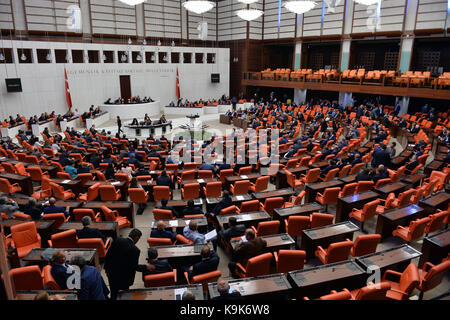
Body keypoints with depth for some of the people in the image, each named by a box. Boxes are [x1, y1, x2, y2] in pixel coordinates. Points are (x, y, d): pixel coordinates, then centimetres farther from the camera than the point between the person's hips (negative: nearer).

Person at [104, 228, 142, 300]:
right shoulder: (135, 250, -24)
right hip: (122, 277, -5)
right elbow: (133, 267, -16)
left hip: (110, 273, 5)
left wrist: (106, 267, 13)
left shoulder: (117, 240, -10)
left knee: (113, 292, 24)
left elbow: (108, 255, -1)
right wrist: (130, 281, -2)